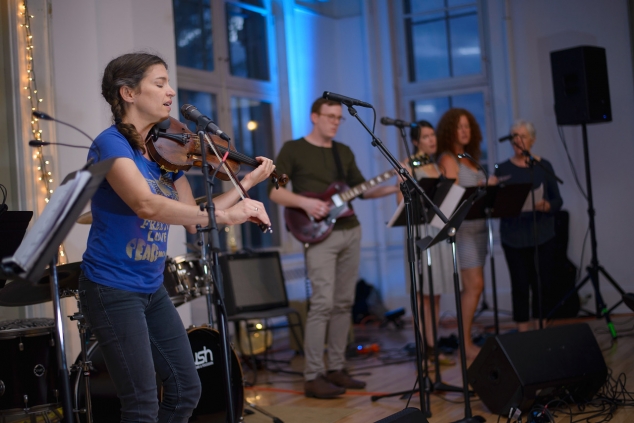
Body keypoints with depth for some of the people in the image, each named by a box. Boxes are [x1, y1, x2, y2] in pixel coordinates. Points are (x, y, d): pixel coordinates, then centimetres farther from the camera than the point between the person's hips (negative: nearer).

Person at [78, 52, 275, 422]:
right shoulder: (111, 143, -17)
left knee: (187, 391, 15)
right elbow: (147, 205, -34)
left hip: (152, 288, 8)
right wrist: (227, 215, -37)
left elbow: (194, 218, 7)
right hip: (112, 289, -8)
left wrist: (247, 183, 2)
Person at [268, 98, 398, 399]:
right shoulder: (293, 150, 0)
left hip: (350, 232, 7)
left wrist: (392, 188, 2)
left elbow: (361, 189, 18)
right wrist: (305, 203, -19)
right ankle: (313, 377, -9)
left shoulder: (344, 152, 17)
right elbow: (274, 191, -5)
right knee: (323, 303, -14)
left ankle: (336, 368, 16)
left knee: (344, 303, 7)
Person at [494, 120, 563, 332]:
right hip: (514, 238, -1)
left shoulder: (543, 166, 5)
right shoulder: (503, 169, 5)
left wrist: (545, 206, -18)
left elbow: (558, 200, 3)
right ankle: (524, 334, 7)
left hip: (542, 236, 1)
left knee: (541, 284, 2)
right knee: (520, 286, -1)